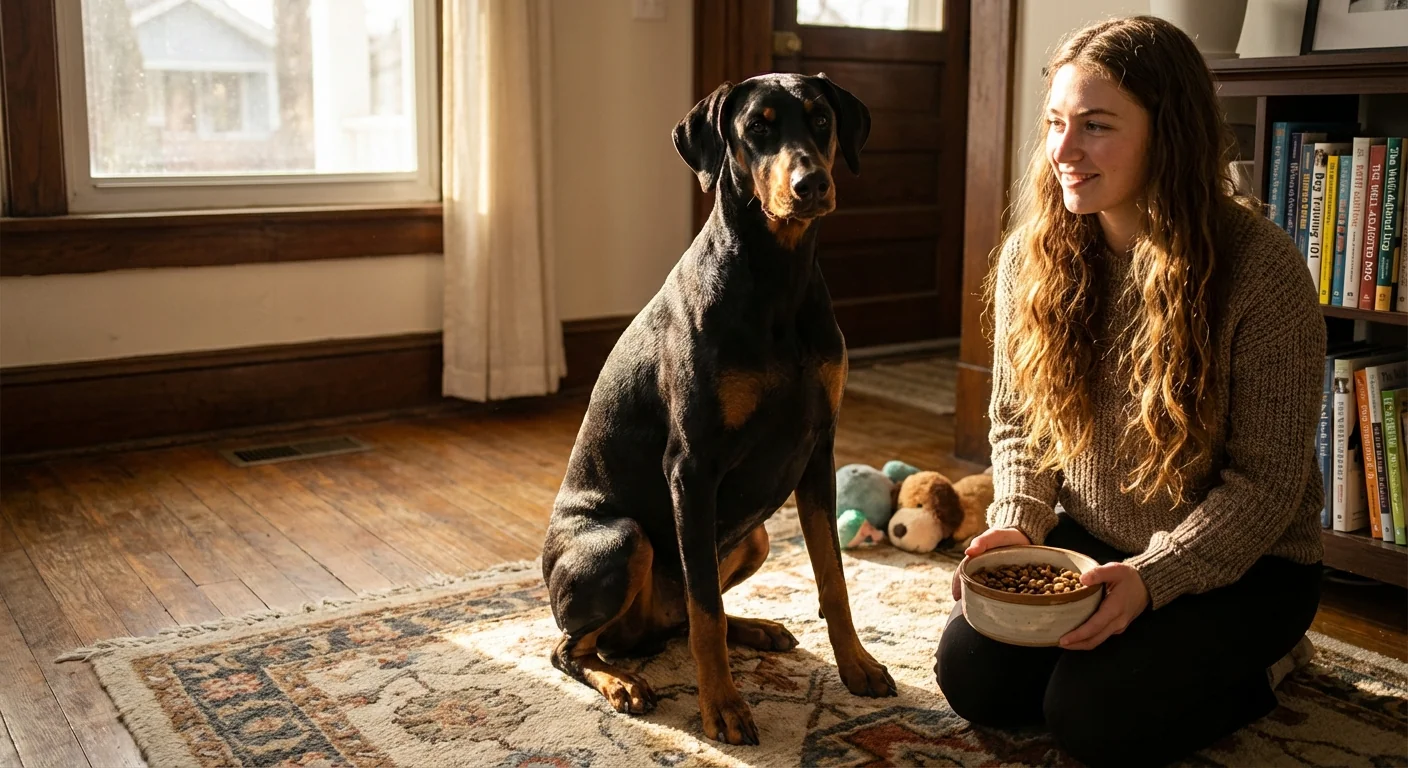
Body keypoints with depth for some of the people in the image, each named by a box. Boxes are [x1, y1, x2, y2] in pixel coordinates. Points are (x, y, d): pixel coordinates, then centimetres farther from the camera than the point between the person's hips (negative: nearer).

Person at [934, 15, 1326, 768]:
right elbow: (1015, 419, 3)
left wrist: (1151, 579, -29)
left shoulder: (1261, 270, -21)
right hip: (1087, 540, 5)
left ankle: (1243, 666, 10)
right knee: (971, 674, -10)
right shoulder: (1033, 255, -7)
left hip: (1238, 562, -4)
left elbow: (1267, 480, -18)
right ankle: (1141, 646, 16)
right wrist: (1015, 525, -14)